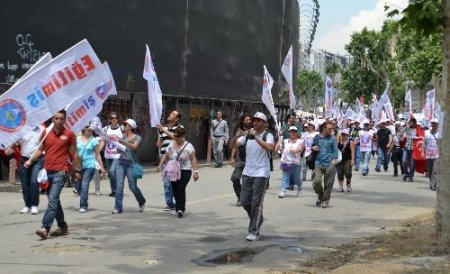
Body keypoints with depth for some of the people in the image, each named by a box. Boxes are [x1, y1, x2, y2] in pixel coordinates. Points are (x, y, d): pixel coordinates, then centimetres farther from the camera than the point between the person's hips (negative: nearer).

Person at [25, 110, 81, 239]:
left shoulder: (69, 134, 1)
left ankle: (45, 228, -23)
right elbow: (40, 149, 16)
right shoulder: (46, 133, 9)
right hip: (47, 170, 5)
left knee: (53, 198, -17)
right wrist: (30, 161, 1)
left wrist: (77, 170, 6)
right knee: (54, 200, 12)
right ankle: (63, 227, 24)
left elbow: (74, 153, 5)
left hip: (61, 171, -5)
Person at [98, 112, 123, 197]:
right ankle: (113, 190, 22)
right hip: (108, 155, 5)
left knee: (112, 171, -18)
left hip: (118, 155, -5)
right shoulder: (106, 129, 8)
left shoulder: (122, 128, -1)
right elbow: (103, 142, 9)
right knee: (110, 173, 10)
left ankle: (116, 190, -6)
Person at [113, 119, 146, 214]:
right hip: (121, 163, 4)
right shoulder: (123, 136, 15)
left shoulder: (137, 137, 1)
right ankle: (118, 208, -4)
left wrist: (124, 142, -29)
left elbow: (134, 147, -18)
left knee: (133, 187, 2)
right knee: (119, 186, -6)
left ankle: (142, 202, 27)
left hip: (131, 164, -4)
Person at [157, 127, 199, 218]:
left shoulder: (188, 146, -5)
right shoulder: (171, 145, 10)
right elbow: (165, 156, 17)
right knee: (175, 190, 5)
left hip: (185, 171, -5)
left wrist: (195, 171, -18)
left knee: (181, 189, -17)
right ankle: (179, 207, 20)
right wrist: (160, 165, 4)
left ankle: (180, 209, -17)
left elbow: (193, 159, -10)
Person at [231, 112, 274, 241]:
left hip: (261, 174, -5)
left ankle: (254, 231, 3)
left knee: (256, 202, -4)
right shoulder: (247, 135, 7)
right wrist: (236, 136, -16)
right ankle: (258, 219, 34)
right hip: (247, 172, 5)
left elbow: (269, 147, -26)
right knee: (244, 201, 8)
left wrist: (255, 136, -29)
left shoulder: (268, 136, -6)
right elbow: (233, 146, 4)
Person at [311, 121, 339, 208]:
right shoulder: (317, 137, 8)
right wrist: (313, 148, 0)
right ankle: (320, 195, 17)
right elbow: (312, 146, 23)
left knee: (328, 184, 2)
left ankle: (325, 200, 17)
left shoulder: (332, 138, 4)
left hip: (329, 164, -1)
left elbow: (335, 150, 3)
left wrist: (333, 161, -9)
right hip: (319, 163, 1)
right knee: (316, 181, -11)